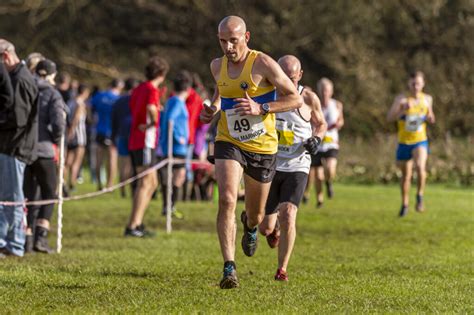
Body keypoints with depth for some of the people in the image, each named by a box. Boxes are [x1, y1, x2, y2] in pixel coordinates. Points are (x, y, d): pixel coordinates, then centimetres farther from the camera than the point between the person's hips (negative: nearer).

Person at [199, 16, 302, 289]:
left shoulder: (263, 64, -14)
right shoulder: (218, 66, 1)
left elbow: (296, 99, -12)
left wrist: (261, 108, -24)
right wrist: (213, 108, 3)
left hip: (262, 147, -2)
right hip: (228, 143, 2)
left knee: (256, 215, 14)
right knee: (227, 200, -23)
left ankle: (251, 226, 54)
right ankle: (229, 269, -23)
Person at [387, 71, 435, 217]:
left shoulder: (427, 99, 2)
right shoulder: (401, 98, -8)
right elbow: (389, 117, -18)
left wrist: (430, 118, -6)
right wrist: (404, 110, -32)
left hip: (420, 141, 0)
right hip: (404, 142, 0)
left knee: (420, 166, -28)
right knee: (406, 175, 12)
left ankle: (420, 196, -11)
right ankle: (404, 204, 33)